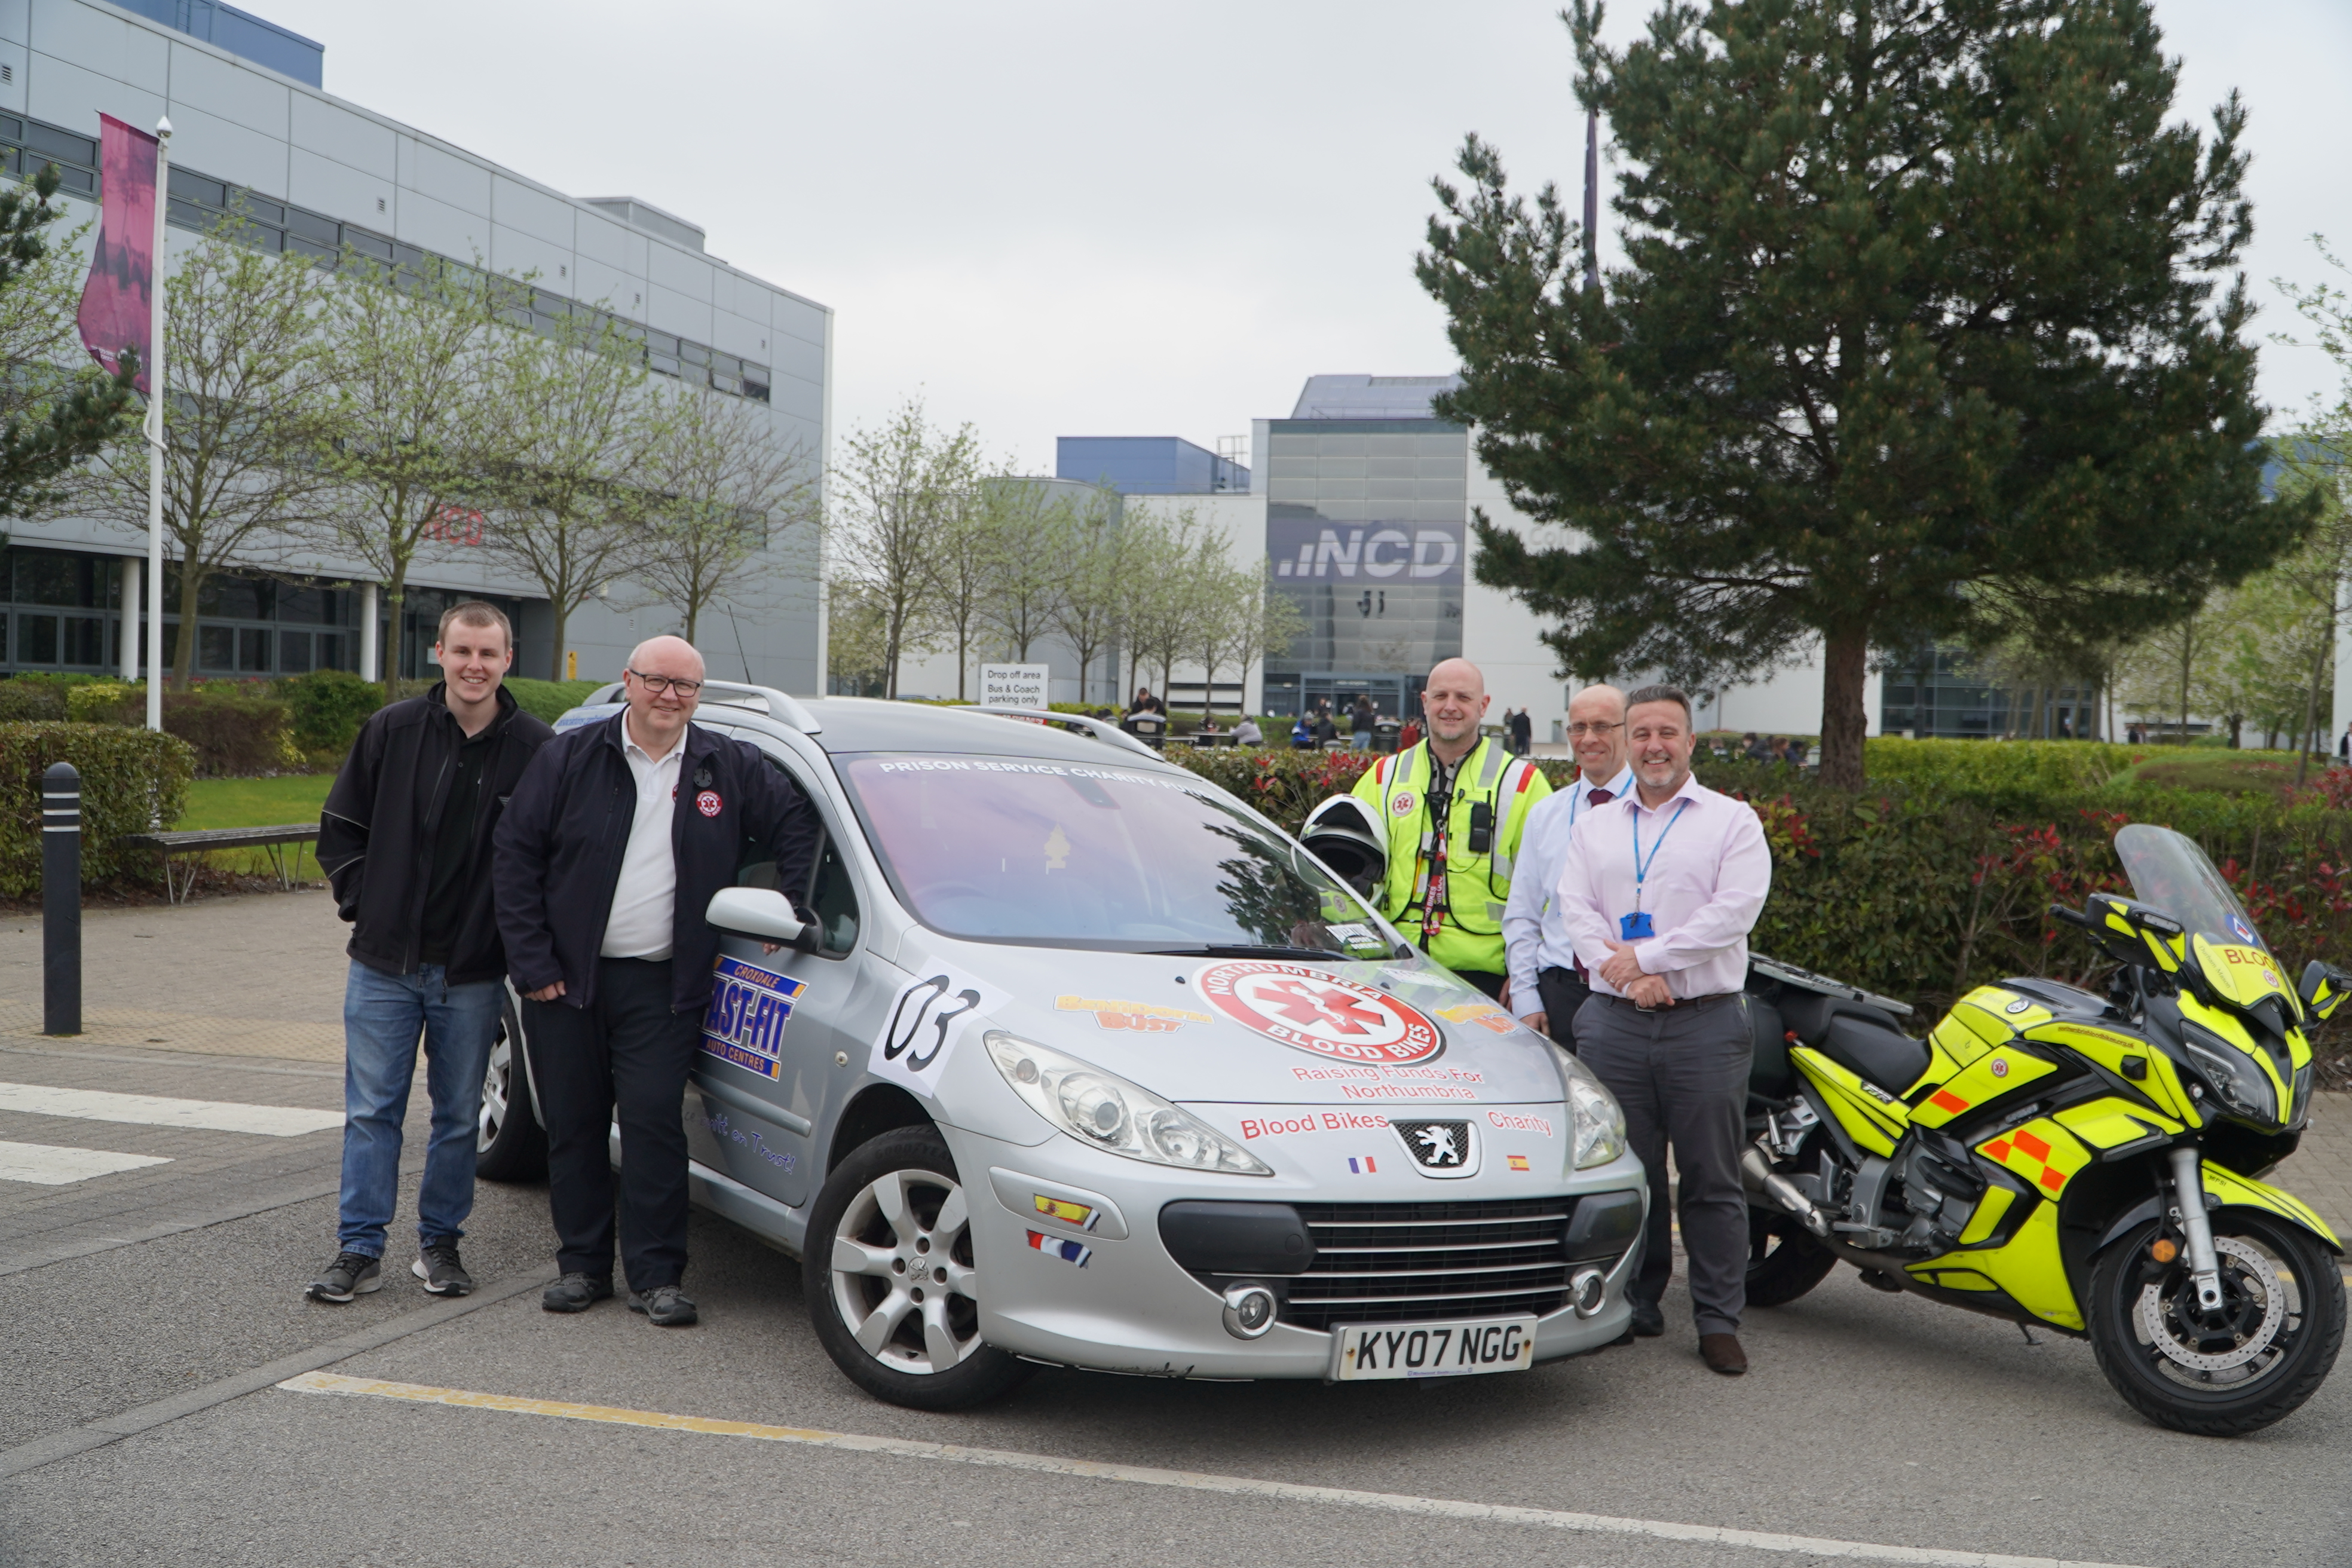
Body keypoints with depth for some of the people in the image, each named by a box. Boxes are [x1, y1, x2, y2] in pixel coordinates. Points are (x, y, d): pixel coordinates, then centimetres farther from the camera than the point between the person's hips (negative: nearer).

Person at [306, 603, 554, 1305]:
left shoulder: (533, 748, -5)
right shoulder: (391, 730, 0)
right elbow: (341, 827, 9)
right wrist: (362, 901, 1)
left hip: (472, 973, -1)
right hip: (384, 962, 1)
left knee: (459, 1116, 9)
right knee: (371, 1111, 4)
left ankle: (439, 1242, 23)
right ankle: (360, 1250, 12)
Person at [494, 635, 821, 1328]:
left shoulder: (731, 768, 4)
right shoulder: (569, 759, 1)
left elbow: (796, 824, 13)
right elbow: (517, 857, 0)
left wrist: (792, 908, 2)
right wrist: (532, 963, -5)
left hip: (661, 986, -1)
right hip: (568, 980, 1)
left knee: (654, 1123, -7)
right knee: (573, 1126, 7)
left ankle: (656, 1276, 2)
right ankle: (582, 1265, 20)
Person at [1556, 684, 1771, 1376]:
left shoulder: (1732, 821, 5)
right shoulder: (1594, 826, 16)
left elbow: (1734, 910, -9)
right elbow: (1575, 909, 4)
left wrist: (1646, 958, -12)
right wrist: (1626, 976, -12)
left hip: (1706, 1023, -3)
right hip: (1614, 1024, 3)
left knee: (1712, 1180, 0)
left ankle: (1719, 1319, 8)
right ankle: (1634, 1307, 18)